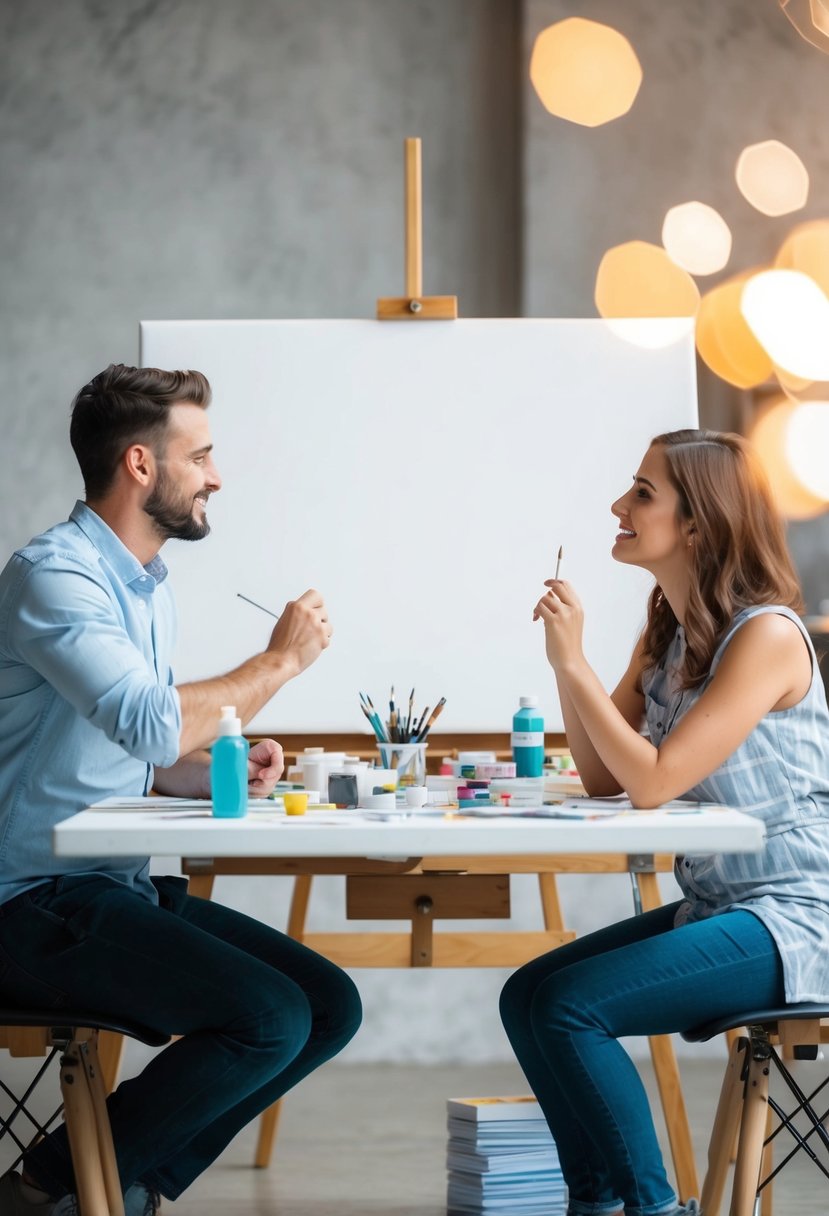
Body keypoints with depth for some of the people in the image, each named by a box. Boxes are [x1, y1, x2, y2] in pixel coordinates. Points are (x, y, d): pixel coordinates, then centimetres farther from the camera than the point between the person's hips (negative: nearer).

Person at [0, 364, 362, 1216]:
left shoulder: (146, 587, 16)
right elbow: (149, 723, -28)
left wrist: (226, 773, 6)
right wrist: (281, 660, -13)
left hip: (123, 888, 10)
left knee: (329, 1007, 1)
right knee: (269, 1019, -22)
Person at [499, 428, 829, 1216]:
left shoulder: (765, 635, -17)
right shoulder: (664, 635, 10)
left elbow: (653, 781, -22)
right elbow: (603, 781, 7)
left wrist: (573, 661, -18)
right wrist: (563, 658, -3)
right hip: (711, 907, 9)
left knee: (570, 1005, -19)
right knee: (526, 996, -2)